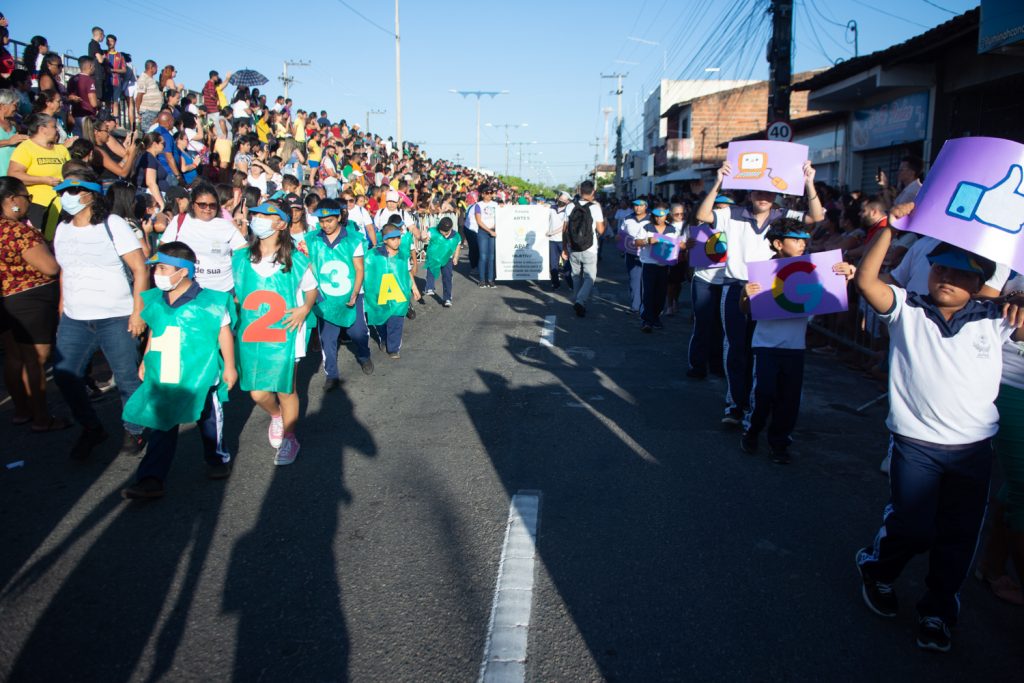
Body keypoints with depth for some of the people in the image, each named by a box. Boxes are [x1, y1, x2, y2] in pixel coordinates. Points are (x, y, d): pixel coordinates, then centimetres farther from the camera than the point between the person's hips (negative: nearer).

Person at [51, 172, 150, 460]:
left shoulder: (112, 225, -6)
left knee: (127, 377, 0)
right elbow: (64, 272, 20)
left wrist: (138, 311, -15)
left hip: (116, 318, -5)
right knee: (64, 375, -1)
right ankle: (91, 429, 19)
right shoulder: (63, 229, 12)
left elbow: (140, 269, -9)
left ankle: (133, 430, 20)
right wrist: (63, 308, 13)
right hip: (74, 320, 6)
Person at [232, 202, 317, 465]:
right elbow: (233, 293, 15)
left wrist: (304, 309, -10)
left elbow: (311, 290, 8)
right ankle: (276, 416, 38)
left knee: (285, 390, 4)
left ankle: (289, 439, 25)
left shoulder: (296, 260, -4)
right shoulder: (240, 259, 3)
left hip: (284, 336, -2)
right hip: (250, 336, 3)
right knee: (257, 392, 3)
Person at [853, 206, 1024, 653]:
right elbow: (866, 280, -14)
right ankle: (876, 571, 30)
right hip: (915, 444, -2)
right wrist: (890, 227, -18)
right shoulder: (907, 310, -1)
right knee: (911, 527, -2)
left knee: (959, 538, 10)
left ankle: (938, 611, 31)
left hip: (974, 448, 3)